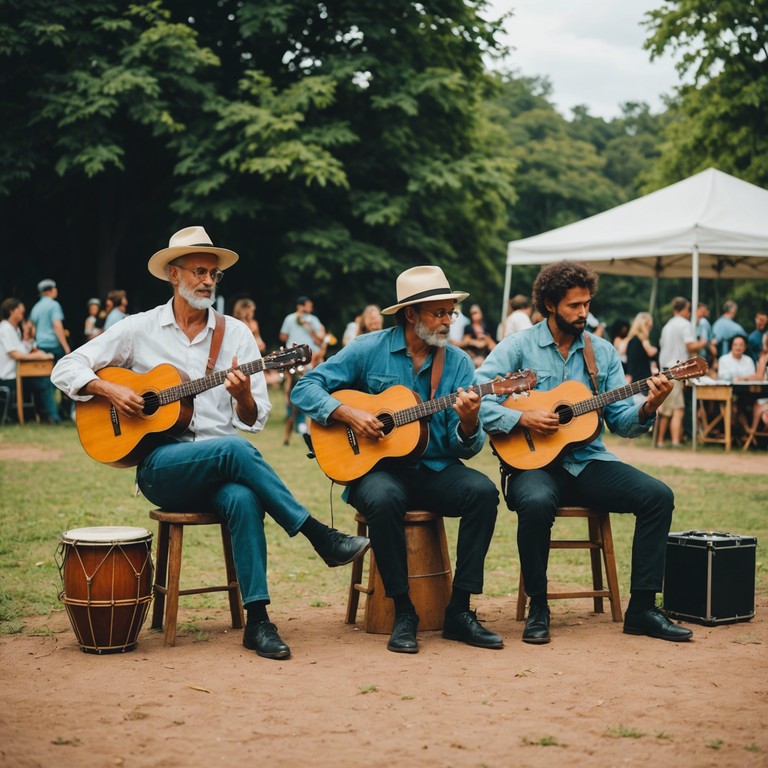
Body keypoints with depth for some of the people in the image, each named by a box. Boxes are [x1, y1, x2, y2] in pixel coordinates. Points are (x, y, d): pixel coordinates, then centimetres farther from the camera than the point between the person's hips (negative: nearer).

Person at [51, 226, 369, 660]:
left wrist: (244, 396, -15)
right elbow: (66, 369, 7)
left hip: (222, 464, 2)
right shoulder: (141, 329, 8)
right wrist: (111, 390, -11)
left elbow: (256, 421, 8)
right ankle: (323, 538, -27)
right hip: (161, 465, -2)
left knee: (244, 498, -35)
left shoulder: (236, 334, 11)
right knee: (234, 450, -34)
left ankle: (257, 620, -32)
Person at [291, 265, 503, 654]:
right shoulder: (370, 349, -2)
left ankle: (459, 611, -18)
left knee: (483, 490, -26)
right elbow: (304, 389, -4)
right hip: (377, 466, -3)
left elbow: (464, 448, 1)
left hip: (435, 469, 3)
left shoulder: (457, 362, 4)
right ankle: (403, 612, -20)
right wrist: (348, 414, -19)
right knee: (382, 498, -36)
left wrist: (468, 423, -22)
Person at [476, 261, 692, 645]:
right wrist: (522, 418, -21)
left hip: (587, 461, 4)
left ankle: (642, 608, -9)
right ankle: (538, 608, -17)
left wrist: (648, 408, -12)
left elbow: (621, 422, 8)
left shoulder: (602, 351, 11)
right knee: (536, 502, -38)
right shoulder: (518, 347, 0)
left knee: (658, 496, -17)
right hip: (532, 462, -4)